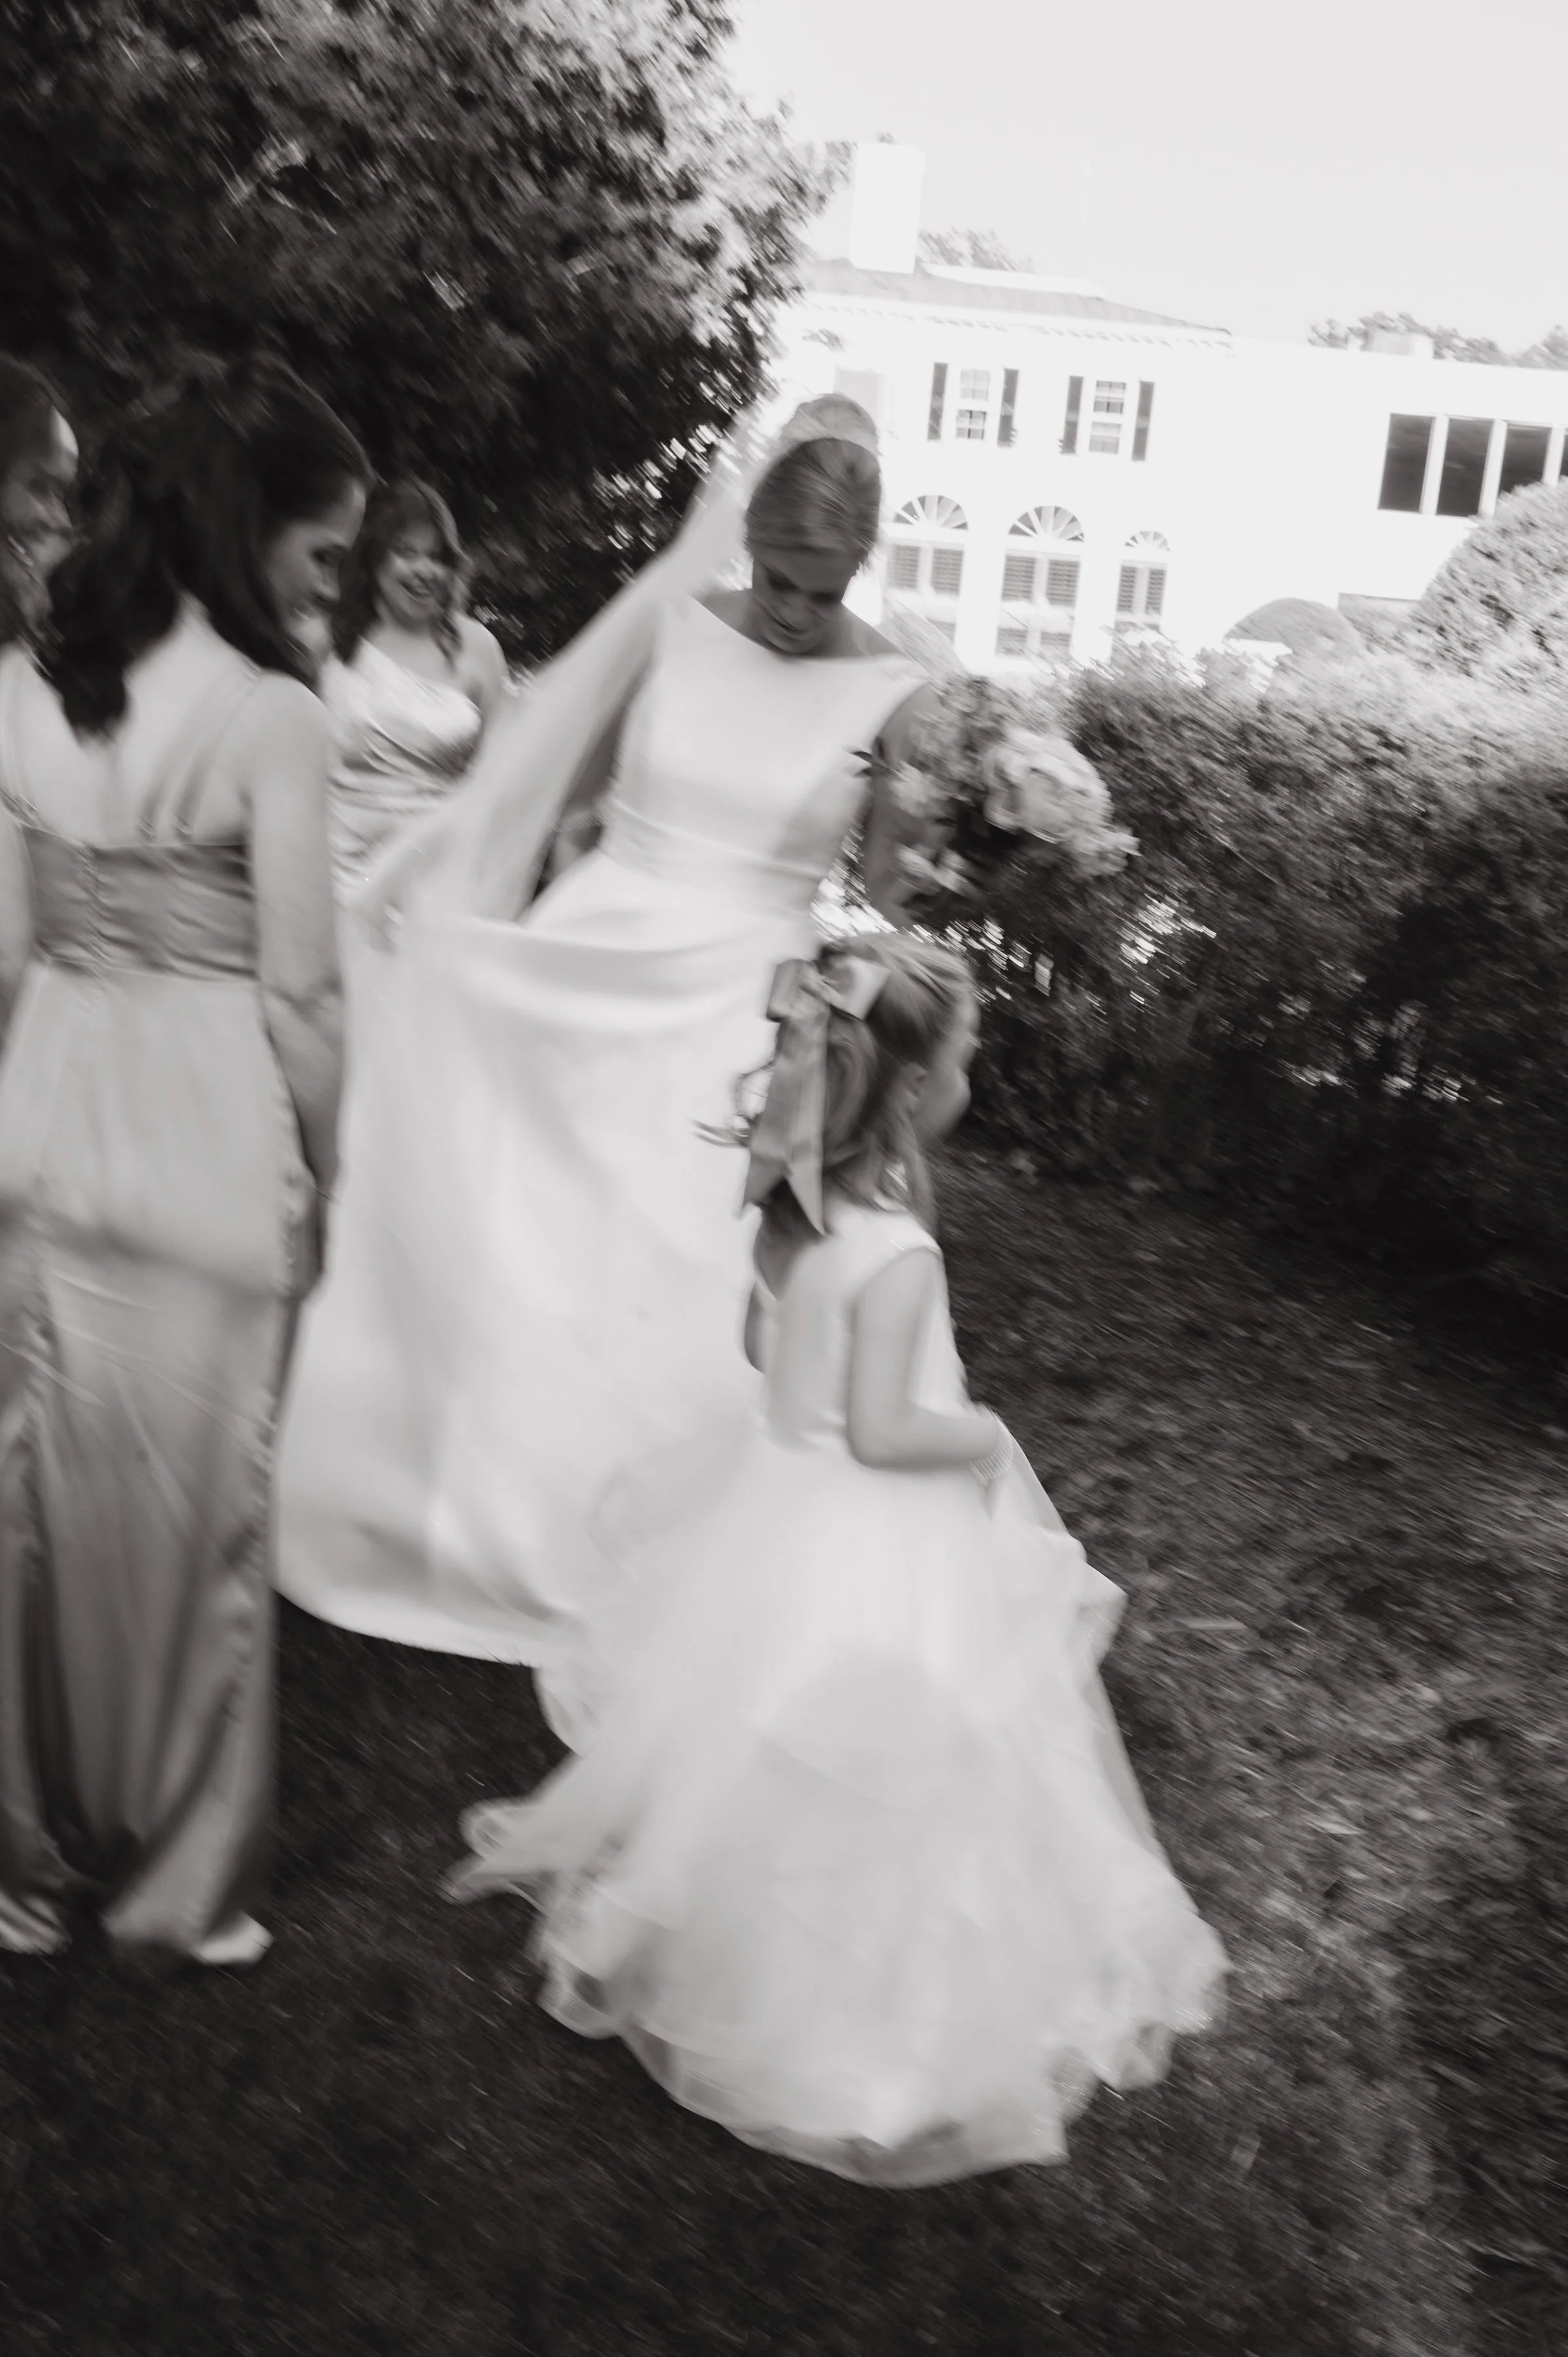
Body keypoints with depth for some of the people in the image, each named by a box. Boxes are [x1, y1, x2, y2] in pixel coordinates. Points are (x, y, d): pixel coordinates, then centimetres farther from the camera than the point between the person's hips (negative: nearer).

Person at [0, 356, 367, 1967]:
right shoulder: (272, 716, -14)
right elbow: (297, 998, -13)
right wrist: (322, 1182, -1)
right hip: (206, 1125, -5)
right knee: (192, 1514, 9)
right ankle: (178, 1888, 26)